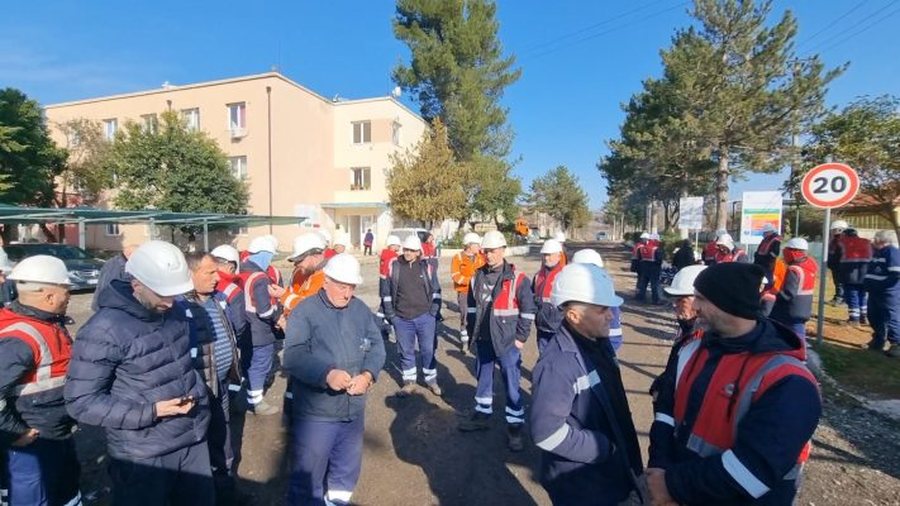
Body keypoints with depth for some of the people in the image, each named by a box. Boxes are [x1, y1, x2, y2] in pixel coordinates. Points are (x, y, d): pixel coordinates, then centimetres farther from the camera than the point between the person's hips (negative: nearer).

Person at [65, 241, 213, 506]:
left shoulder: (174, 312, 1)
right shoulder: (104, 330, -19)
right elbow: (81, 401, -17)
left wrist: (198, 394, 5)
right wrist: (150, 411, -23)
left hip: (194, 441, 6)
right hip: (143, 456, -6)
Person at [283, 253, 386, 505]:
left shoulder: (361, 310, 3)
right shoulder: (305, 311, -12)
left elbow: (377, 346, 3)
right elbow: (293, 356, -20)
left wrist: (368, 374, -15)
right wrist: (326, 374, -34)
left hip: (354, 410, 5)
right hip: (316, 413, -5)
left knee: (348, 468, 24)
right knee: (308, 473, 12)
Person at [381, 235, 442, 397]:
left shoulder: (427, 266, -3)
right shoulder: (394, 266, -3)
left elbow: (436, 291, 4)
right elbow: (386, 292, 3)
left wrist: (433, 312, -2)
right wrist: (390, 314, 0)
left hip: (425, 317, 0)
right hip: (402, 319, 1)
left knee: (428, 350, 10)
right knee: (406, 352, 12)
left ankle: (431, 380, 28)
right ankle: (409, 382, 28)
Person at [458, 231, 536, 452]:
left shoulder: (518, 279, -12)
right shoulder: (478, 276, 3)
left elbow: (528, 310, -9)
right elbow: (472, 305, 13)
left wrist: (521, 338, -10)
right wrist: (472, 331, 12)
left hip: (507, 342, -5)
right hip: (483, 340, 5)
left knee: (512, 384, 3)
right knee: (483, 379, 19)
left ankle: (515, 426, 17)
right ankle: (482, 415, 37)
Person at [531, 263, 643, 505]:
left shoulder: (599, 343, 0)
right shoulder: (557, 363, -30)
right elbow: (547, 433, -30)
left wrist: (624, 450, 10)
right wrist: (605, 447, -21)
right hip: (580, 486, -8)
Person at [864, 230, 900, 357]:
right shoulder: (878, 252, 13)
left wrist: (881, 285, -19)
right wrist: (869, 283, 12)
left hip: (888, 293, -10)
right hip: (875, 292, 10)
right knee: (874, 317, 17)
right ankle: (878, 340, 30)